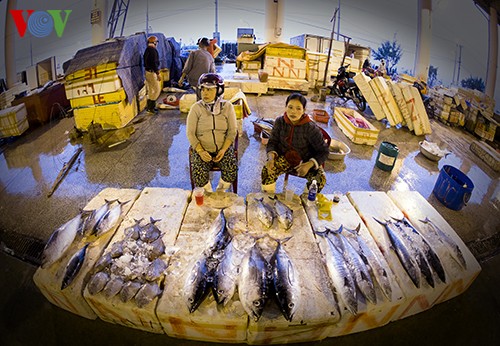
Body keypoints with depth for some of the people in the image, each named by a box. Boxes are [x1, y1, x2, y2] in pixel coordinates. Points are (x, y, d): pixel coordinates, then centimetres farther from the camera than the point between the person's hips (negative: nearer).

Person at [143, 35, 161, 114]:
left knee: (151, 90, 16)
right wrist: (158, 74, -19)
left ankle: (149, 106, 21)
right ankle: (150, 107, -8)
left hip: (147, 71, 10)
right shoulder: (153, 50, -16)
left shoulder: (147, 50, 14)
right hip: (152, 72, -10)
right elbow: (154, 63, -22)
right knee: (157, 89, -6)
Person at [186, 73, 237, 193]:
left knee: (232, 171, -22)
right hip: (202, 149, 0)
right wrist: (201, 151, -17)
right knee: (199, 175, -23)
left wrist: (223, 150, -15)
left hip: (224, 148, 1)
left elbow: (232, 131, -1)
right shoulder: (196, 108, -3)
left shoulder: (227, 106, 0)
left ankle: (220, 192, 9)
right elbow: (190, 133, -4)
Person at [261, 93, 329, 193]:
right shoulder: (280, 121, -11)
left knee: (320, 179, -28)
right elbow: (272, 142, -3)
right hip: (285, 158, 2)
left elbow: (324, 151, -14)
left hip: (306, 161, -2)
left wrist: (309, 164, -31)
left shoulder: (311, 128, -20)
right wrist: (271, 158, -25)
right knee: (267, 171, -26)